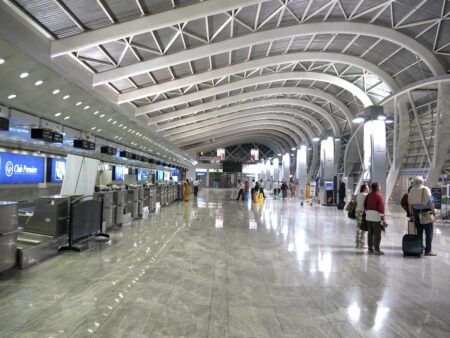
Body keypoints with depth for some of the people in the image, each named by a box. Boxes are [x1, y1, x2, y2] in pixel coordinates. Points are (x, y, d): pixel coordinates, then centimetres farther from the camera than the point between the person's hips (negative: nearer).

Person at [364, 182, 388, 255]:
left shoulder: (368, 196, 8)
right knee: (377, 234, -1)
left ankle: (370, 248, 19)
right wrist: (383, 219, -12)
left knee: (370, 233, 13)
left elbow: (365, 206, 13)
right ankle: (376, 250, 2)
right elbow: (381, 208, -15)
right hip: (376, 217, -6)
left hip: (368, 216, 7)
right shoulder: (379, 196, -12)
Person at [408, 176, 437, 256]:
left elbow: (410, 204, 8)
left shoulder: (411, 190, 5)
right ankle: (428, 251, 3)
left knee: (419, 232, 13)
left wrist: (411, 214, 13)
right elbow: (430, 202, -15)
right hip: (426, 213, -5)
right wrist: (434, 212, -9)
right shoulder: (425, 189, -10)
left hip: (416, 213, 5)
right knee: (428, 232, 2)